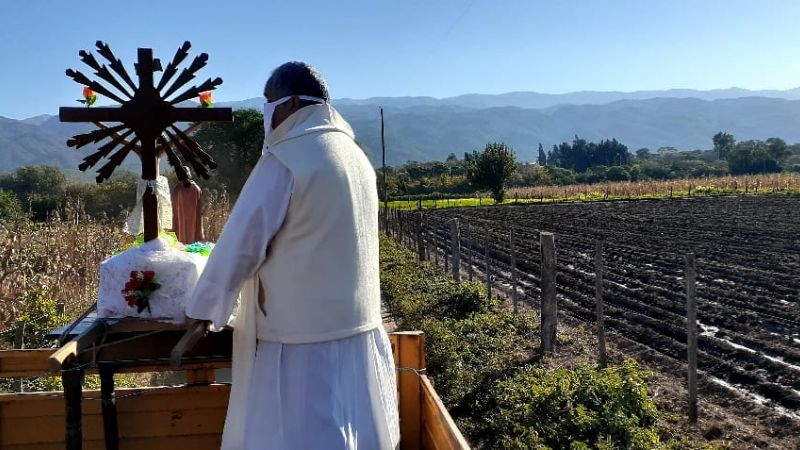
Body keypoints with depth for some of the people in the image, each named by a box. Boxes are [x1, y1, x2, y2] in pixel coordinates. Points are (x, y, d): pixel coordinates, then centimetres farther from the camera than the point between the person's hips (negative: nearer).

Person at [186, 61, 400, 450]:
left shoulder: (285, 159, -14)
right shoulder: (356, 157, 10)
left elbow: (239, 246, -11)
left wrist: (200, 314, 3)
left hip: (301, 337, -7)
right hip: (359, 329, 8)